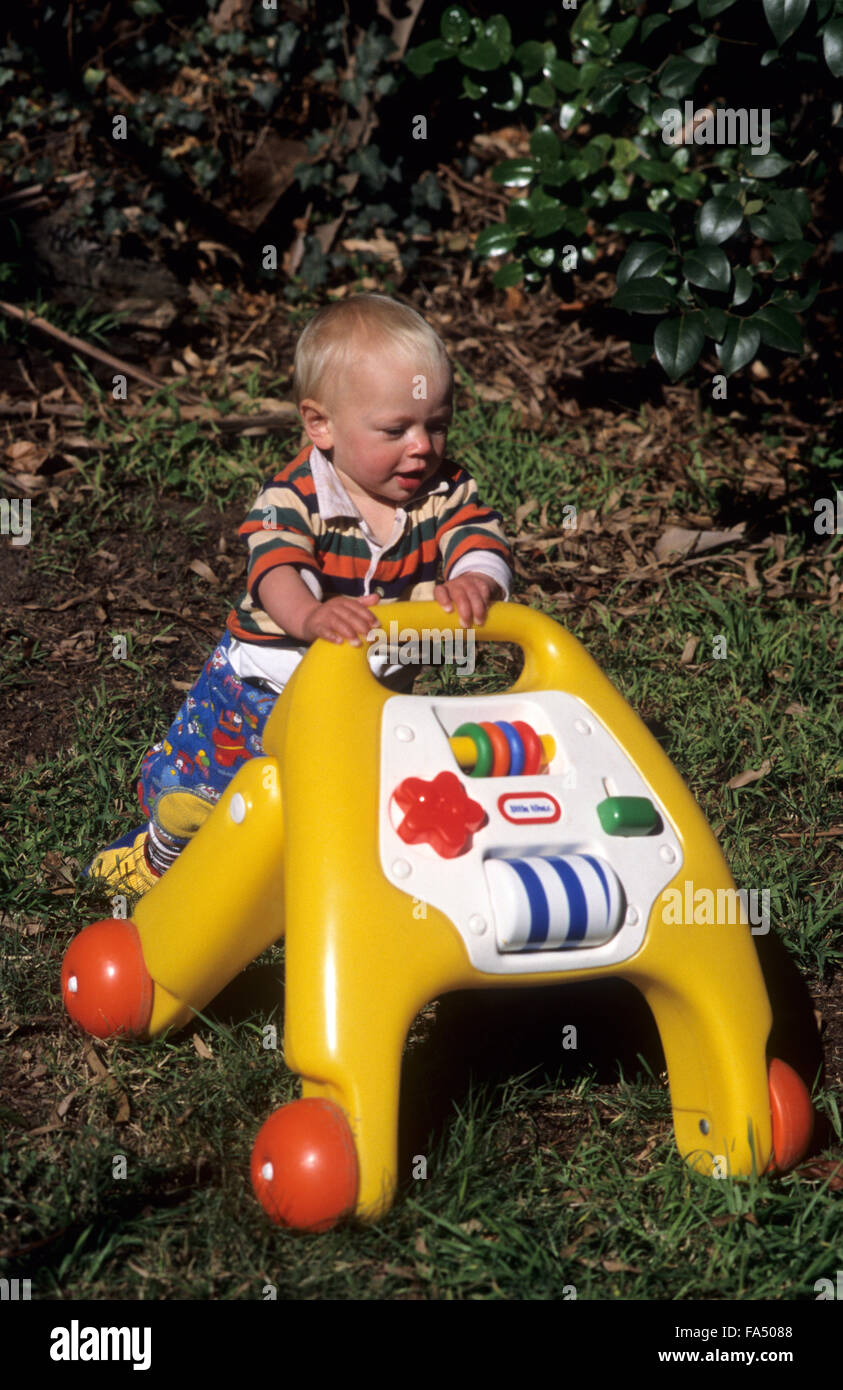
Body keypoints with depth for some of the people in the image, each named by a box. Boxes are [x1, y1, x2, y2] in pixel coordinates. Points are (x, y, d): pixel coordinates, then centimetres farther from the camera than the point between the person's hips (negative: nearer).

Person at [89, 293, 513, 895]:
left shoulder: (445, 490, -9)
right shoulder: (294, 497, -22)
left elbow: (481, 541, -23)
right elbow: (276, 569, -39)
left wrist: (475, 581, -49)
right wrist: (311, 615, -62)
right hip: (268, 683, -3)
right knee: (192, 788, 2)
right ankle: (163, 853, 36)